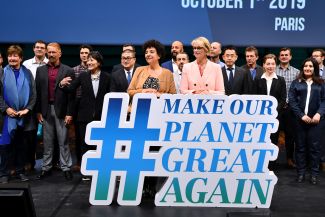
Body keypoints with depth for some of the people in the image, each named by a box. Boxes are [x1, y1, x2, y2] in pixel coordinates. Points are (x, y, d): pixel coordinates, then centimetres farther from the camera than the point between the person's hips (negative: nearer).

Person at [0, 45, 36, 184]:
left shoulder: (27, 73, 6)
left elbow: (33, 94, 4)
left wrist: (28, 109, -8)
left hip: (24, 116, 2)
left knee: (21, 145, 9)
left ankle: (20, 171, 19)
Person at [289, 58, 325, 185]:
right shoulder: (296, 83, 7)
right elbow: (292, 100, 0)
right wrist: (301, 115, -10)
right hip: (300, 119, 0)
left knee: (314, 147, 2)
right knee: (300, 146, 5)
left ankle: (314, 174, 10)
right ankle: (301, 173, 13)